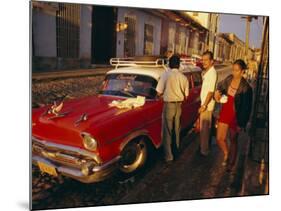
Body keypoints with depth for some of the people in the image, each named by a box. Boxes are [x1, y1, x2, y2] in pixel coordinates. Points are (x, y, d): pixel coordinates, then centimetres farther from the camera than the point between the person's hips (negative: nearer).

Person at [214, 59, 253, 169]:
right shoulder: (228, 79, -3)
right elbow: (220, 87, 19)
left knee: (233, 140, 14)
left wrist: (241, 123, -12)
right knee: (219, 139, 9)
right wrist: (217, 93, -5)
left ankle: (231, 163, 35)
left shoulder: (245, 87, -19)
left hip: (235, 115, -5)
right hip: (224, 112, 5)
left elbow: (246, 107, -14)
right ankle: (226, 154, 41)